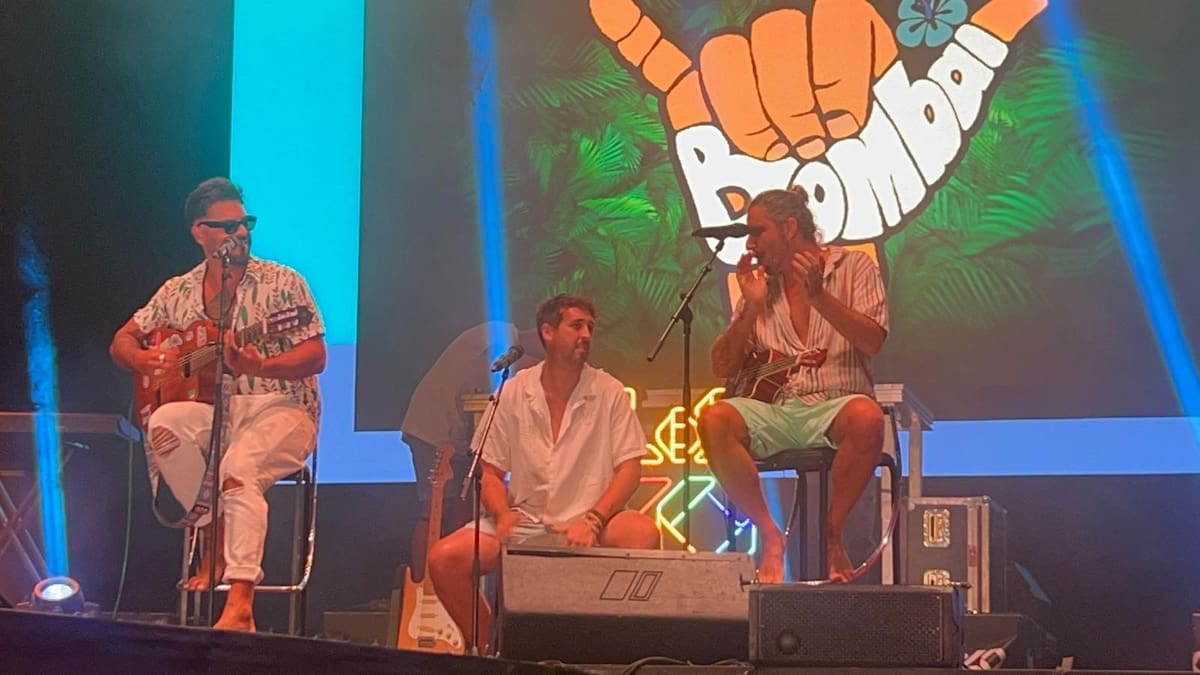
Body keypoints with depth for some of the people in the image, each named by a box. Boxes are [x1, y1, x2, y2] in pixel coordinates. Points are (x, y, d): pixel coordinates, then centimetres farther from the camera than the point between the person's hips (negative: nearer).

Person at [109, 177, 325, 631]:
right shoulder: (178, 293, 11)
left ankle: (240, 606, -39)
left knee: (238, 466, -34)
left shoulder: (281, 283, 1)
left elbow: (316, 357, -6)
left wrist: (260, 366, -25)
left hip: (279, 407, -4)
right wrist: (143, 360, -9)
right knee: (164, 423, -29)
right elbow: (121, 342, 16)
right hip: (213, 410, 4)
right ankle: (217, 537, -15)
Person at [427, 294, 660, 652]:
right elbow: (490, 471, 8)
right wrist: (502, 514, -14)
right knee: (444, 558, -22)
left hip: (587, 520, -1)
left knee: (643, 535, -33)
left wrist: (593, 521, -20)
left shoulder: (608, 392, 1)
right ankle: (489, 648, 1)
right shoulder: (514, 392, 4)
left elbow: (629, 468, -4)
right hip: (524, 518, 1)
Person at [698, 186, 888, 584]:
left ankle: (832, 533, -17)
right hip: (776, 411, 3)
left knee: (867, 417, -39)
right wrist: (752, 308, 1)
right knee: (714, 420, -30)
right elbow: (722, 368, 14)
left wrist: (818, 295, -15)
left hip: (836, 405, -3)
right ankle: (770, 534, -17)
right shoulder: (760, 284, 19)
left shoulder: (853, 267, 9)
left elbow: (873, 342, -6)